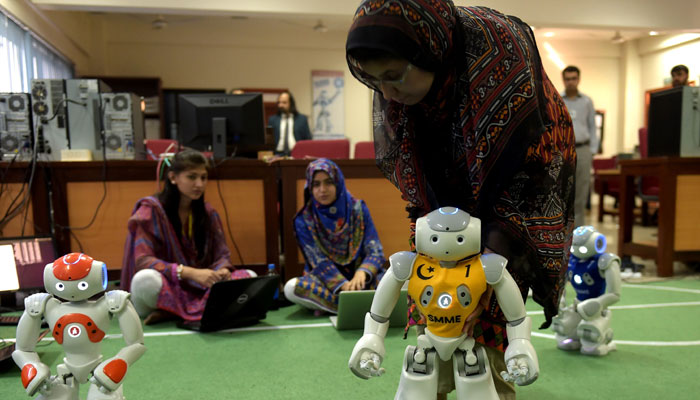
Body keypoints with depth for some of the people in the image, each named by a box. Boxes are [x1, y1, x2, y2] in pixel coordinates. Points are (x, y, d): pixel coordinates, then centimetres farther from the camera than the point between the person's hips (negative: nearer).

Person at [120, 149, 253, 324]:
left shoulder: (208, 213, 7)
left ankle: (170, 312, -23)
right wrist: (191, 272, -31)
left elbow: (222, 255, 3)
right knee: (146, 279, -37)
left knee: (249, 276, -18)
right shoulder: (151, 209, -7)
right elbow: (142, 260, -17)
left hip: (198, 289, 5)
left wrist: (223, 270, -23)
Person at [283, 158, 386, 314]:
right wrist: (344, 285, -31)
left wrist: (362, 272, -32)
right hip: (327, 282, 1)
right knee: (291, 288, -31)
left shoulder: (358, 209, -4)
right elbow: (320, 263, -13)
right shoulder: (304, 220, -7)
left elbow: (375, 251, -9)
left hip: (359, 279, 0)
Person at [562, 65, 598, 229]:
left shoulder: (587, 102, 12)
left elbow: (592, 127, 13)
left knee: (581, 194, 3)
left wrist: (592, 151, 5)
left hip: (582, 150, 2)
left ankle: (578, 228, 12)